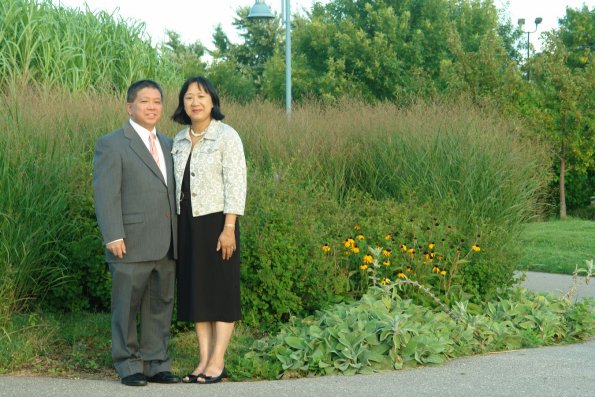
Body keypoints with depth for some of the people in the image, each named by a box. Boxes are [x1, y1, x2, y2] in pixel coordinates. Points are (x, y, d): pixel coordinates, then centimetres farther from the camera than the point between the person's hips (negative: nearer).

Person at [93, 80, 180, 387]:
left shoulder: (167, 145, 16)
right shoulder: (112, 145, -4)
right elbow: (105, 195, -11)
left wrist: (178, 236, 13)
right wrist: (113, 237, -18)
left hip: (166, 245, 6)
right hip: (132, 244, -6)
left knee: (160, 306, 10)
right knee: (127, 307, 2)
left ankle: (156, 364, 18)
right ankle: (128, 366, 11)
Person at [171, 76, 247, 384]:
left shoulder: (227, 136, -8)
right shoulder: (180, 140, 10)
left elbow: (236, 185, -13)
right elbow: (178, 184, 15)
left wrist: (228, 228, -19)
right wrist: (175, 226, 11)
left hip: (216, 222, -6)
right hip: (187, 223, 6)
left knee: (221, 290, 0)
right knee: (196, 291, 7)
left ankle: (217, 362, 4)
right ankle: (205, 361, 12)